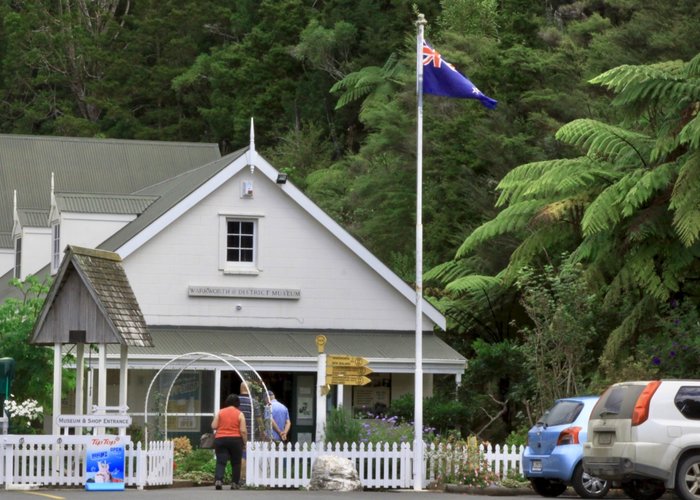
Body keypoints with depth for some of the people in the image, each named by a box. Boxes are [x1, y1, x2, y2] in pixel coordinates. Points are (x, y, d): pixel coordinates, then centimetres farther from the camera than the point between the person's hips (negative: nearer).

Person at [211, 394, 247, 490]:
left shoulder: (220, 412, 4)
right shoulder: (239, 414, -2)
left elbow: (214, 426, 2)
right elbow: (243, 431, -7)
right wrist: (245, 442, 4)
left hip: (220, 440, 1)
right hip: (235, 440, -1)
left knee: (220, 462, -2)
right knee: (236, 463, 12)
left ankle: (218, 479, -23)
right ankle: (235, 483, 14)